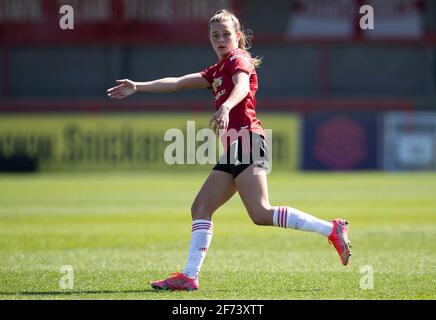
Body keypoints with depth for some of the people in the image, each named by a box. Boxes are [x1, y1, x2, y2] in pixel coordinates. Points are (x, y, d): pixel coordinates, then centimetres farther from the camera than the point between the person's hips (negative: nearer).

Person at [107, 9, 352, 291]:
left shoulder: (238, 60, 0)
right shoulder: (217, 70, 26)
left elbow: (242, 86, -22)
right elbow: (177, 83, 30)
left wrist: (226, 107, -43)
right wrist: (138, 87, 26)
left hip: (247, 142, -9)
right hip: (233, 149, 9)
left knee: (261, 214, -21)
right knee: (200, 209, 4)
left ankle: (332, 229, -19)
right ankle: (189, 276, 2)